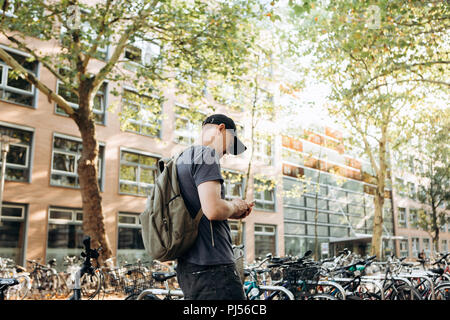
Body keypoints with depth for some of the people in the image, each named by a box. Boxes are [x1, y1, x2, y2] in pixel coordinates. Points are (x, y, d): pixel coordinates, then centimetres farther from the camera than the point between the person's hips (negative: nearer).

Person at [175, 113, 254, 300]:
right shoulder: (206, 154, -8)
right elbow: (213, 209, -21)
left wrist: (230, 213, 17)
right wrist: (234, 206, 0)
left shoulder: (182, 159, 22)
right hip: (212, 267, -10)